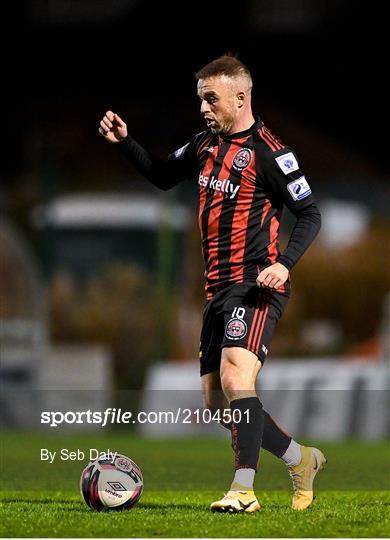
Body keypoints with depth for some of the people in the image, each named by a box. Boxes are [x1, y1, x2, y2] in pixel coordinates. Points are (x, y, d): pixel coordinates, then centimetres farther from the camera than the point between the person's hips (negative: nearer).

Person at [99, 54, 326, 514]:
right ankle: (300, 459, 25)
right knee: (216, 400, 9)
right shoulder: (206, 145, 13)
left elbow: (309, 215, -9)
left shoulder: (268, 152, -10)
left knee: (235, 377, -26)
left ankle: (244, 489, -28)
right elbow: (163, 176, 29)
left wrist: (284, 264, -23)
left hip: (255, 286, -9)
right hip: (218, 287, 9)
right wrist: (123, 141, 14)